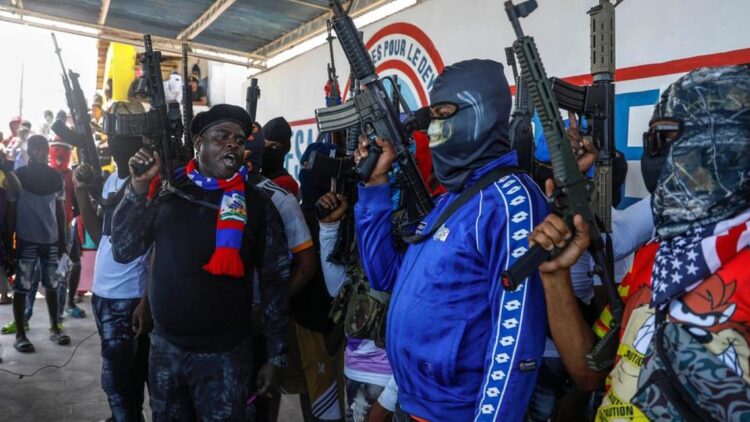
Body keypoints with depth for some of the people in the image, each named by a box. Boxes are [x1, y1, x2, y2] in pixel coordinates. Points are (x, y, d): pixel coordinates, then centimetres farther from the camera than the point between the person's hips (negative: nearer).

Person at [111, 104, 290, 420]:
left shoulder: (257, 203, -7)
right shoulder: (167, 191, 0)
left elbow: (275, 281, -5)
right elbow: (123, 251, 0)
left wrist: (276, 356, -5)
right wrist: (138, 187, -12)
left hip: (224, 353, -3)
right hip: (165, 345, 3)